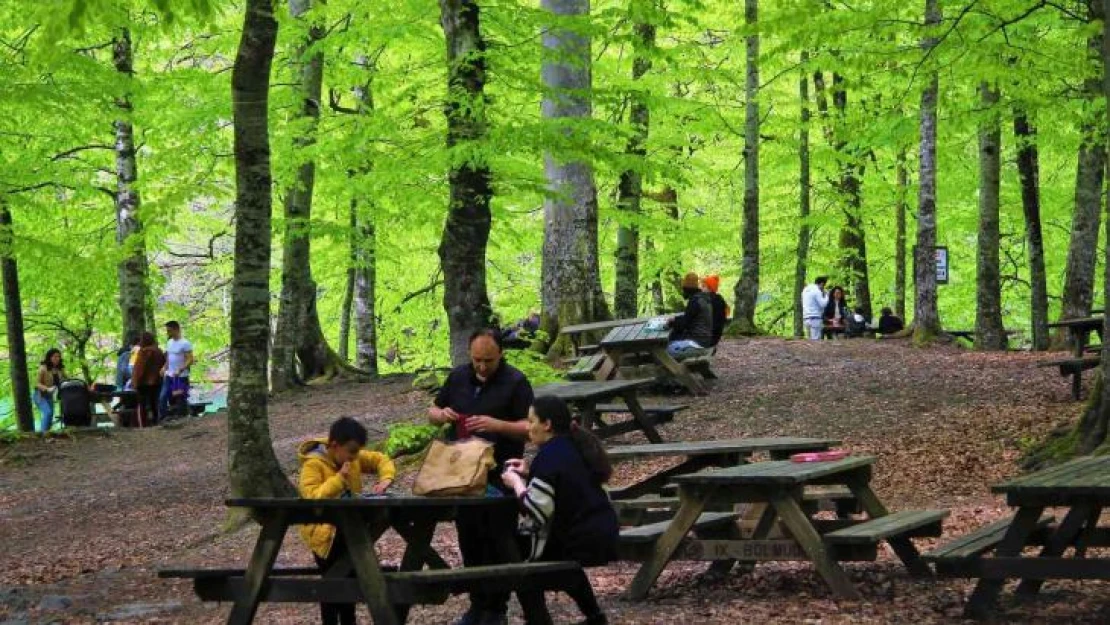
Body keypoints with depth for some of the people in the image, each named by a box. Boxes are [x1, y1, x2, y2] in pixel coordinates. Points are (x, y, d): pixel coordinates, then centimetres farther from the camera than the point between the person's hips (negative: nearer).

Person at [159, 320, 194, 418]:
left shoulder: (185, 344, -11)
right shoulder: (169, 343, 13)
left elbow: (190, 360, -16)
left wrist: (180, 370, -27)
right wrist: (164, 368, 5)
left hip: (181, 377, -7)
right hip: (169, 376, 7)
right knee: (162, 397, 0)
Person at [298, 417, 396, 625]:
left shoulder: (354, 457, 0)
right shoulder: (313, 464, -20)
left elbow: (381, 460, 10)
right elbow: (312, 496, -30)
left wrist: (386, 479, -10)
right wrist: (339, 478, -31)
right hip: (324, 531, -7)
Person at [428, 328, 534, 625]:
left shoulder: (515, 382, -8)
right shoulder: (458, 377, 7)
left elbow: (530, 428, -11)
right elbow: (432, 413, 17)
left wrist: (497, 425, -27)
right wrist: (441, 415, -7)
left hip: (499, 478, -5)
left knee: (497, 545, 1)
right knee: (469, 543, 12)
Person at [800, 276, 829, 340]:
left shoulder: (805, 290, 16)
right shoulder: (817, 291, -10)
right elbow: (823, 304, -14)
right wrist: (825, 296, 3)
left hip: (806, 318, 8)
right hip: (815, 318, -8)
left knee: (811, 339, 10)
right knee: (816, 339, -10)